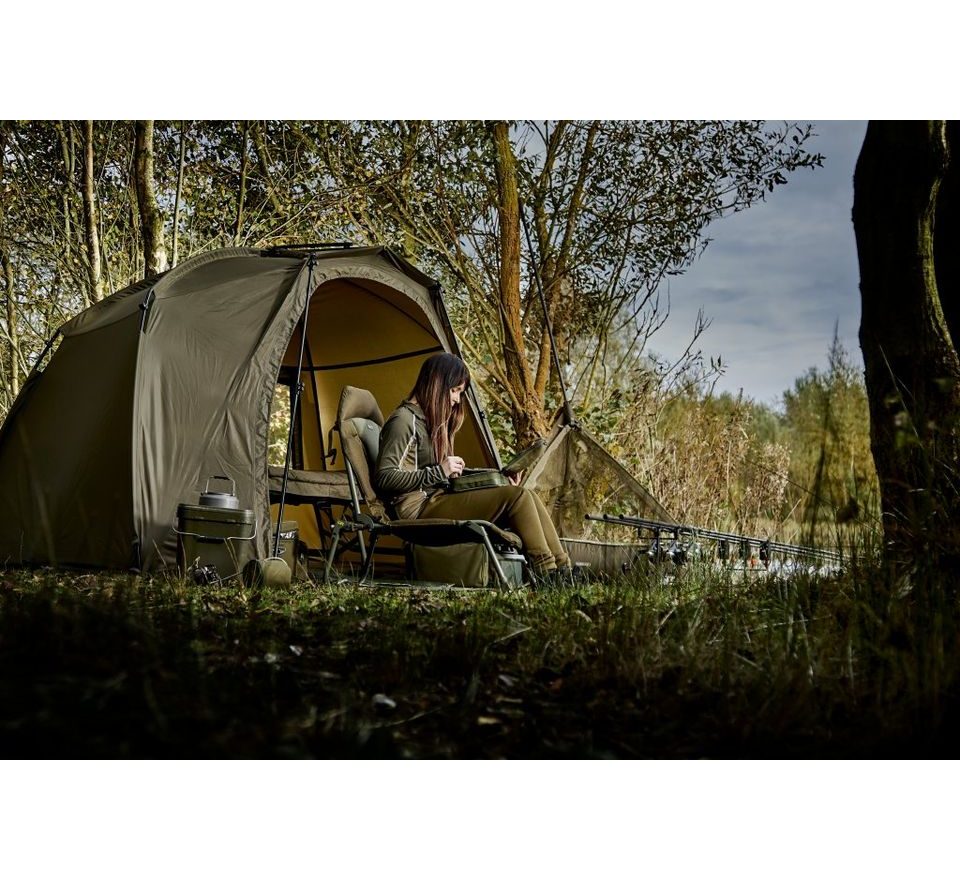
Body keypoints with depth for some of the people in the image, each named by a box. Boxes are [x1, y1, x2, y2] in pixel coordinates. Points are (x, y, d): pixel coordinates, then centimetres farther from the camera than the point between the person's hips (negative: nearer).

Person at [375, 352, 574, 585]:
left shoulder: (434, 420, 21)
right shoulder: (404, 420, -9)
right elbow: (385, 478, -16)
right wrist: (439, 472, -18)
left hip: (440, 499, 9)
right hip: (421, 508, -9)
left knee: (528, 496, -7)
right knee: (515, 496, -21)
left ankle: (563, 569, -10)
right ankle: (546, 573, -16)